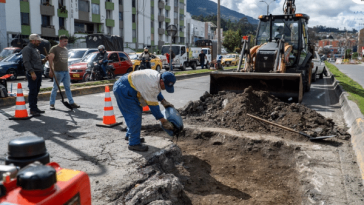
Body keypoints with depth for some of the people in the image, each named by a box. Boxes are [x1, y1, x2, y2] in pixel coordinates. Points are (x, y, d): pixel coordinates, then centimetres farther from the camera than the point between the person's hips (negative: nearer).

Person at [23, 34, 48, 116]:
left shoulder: (36, 50, 22)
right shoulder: (27, 49, -7)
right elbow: (26, 62, -15)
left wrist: (44, 60, 8)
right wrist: (32, 72, -23)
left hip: (39, 73, 9)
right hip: (33, 74, -9)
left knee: (36, 92, 11)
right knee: (32, 92, -7)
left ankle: (35, 108, 17)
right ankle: (32, 109, -3)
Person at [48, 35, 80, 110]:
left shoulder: (66, 49, 16)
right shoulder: (54, 49, -6)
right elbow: (50, 59, -13)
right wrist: (51, 69, -22)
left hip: (66, 71, 6)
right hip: (58, 71, -6)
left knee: (68, 87, 8)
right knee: (55, 88, -1)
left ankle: (71, 102, 12)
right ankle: (52, 104, 7)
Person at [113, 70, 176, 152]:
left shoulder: (157, 76, -1)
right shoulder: (151, 84, -30)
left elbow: (156, 90, 20)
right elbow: (153, 104, -25)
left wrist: (164, 102, 11)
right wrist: (163, 121, -19)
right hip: (123, 90, -11)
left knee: (135, 113, 19)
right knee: (135, 115, -12)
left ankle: (130, 135, 34)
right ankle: (134, 143, -4)